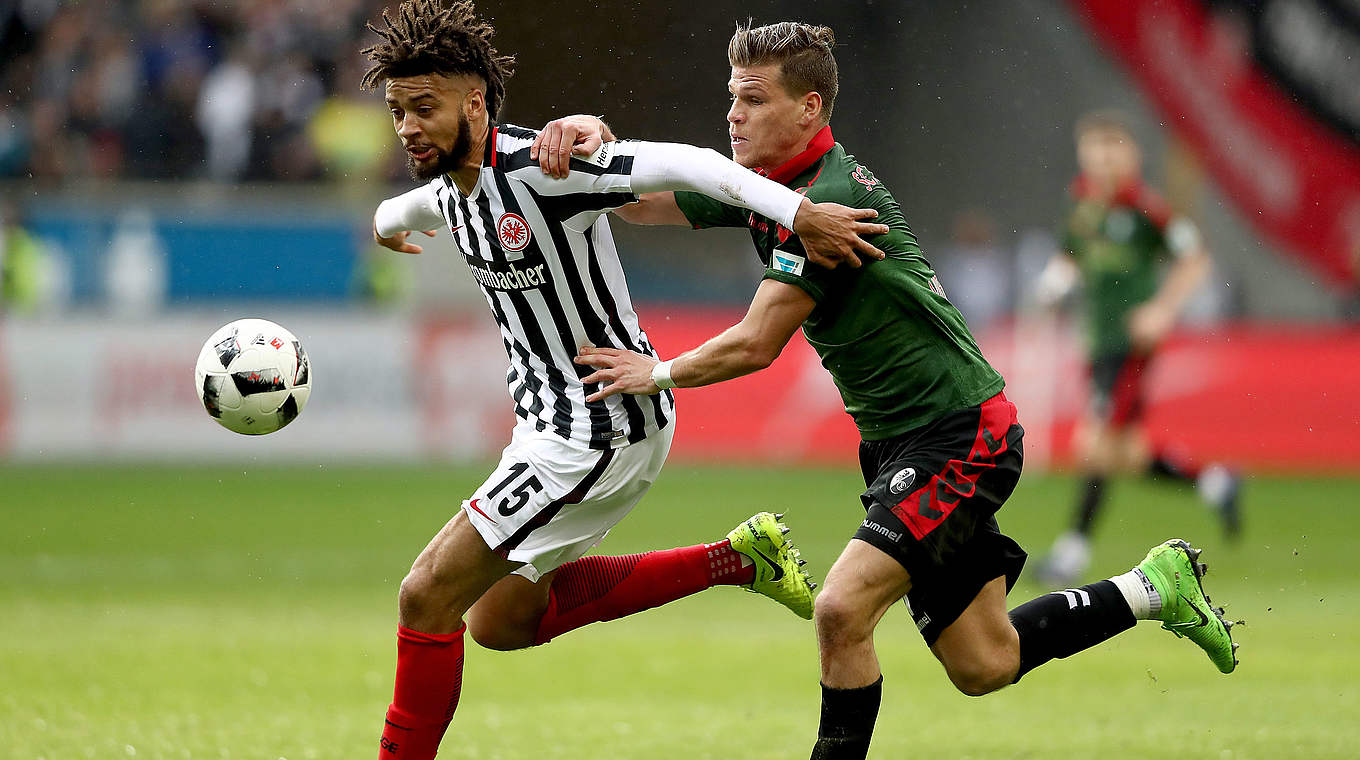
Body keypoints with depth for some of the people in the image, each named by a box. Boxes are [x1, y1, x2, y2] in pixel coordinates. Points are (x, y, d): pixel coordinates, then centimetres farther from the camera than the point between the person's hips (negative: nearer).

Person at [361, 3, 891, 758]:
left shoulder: (536, 169, -24)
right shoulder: (452, 188, 4)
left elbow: (682, 164, -30)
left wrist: (797, 211, -41)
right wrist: (389, 217, 55)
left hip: (602, 433, -10)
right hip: (551, 423, 10)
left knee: (427, 597, -11)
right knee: (499, 621, 19)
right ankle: (739, 559, 21)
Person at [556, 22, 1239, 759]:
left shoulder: (831, 200, -22)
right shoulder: (763, 184, 4)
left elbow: (755, 345, -20)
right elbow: (638, 200, 9)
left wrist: (658, 373, -5)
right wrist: (597, 142, -12)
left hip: (957, 435, -10)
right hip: (901, 444, 10)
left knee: (841, 610, -22)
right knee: (983, 666, 12)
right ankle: (1156, 586, 28)